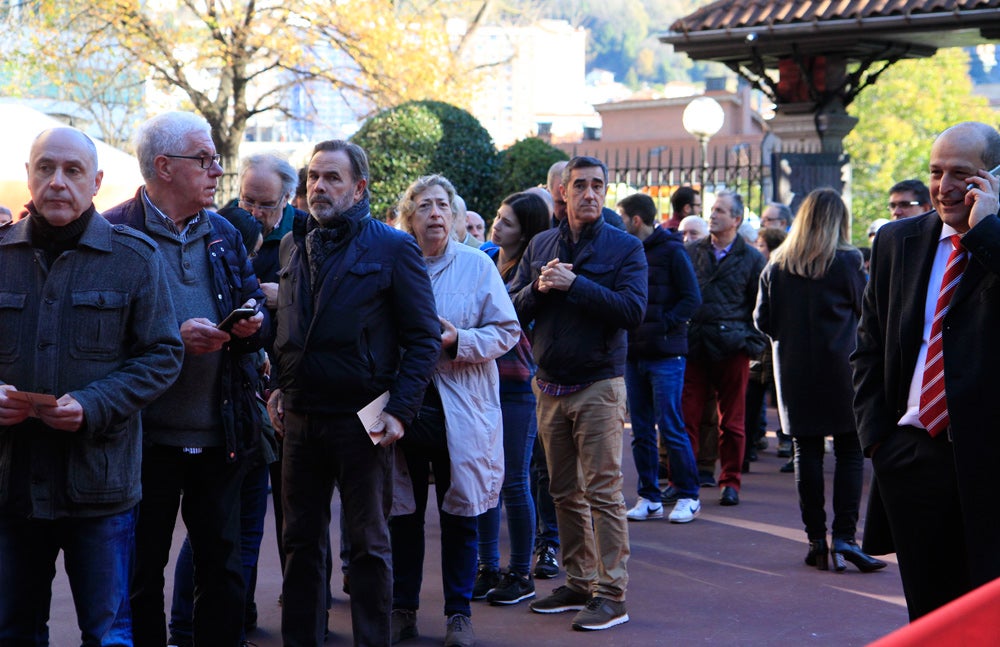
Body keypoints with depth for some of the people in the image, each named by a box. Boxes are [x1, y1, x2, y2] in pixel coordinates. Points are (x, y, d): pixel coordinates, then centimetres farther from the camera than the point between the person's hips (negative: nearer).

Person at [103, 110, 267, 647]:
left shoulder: (224, 235, 14)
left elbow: (255, 304, 19)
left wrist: (252, 325, -3)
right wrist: (175, 338, -21)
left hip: (221, 435, 5)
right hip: (147, 436, -5)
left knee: (223, 567, 11)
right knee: (142, 573, 7)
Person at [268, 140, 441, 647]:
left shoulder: (392, 247, -5)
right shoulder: (298, 245, 12)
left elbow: (424, 337, -6)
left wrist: (400, 410, -14)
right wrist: (279, 386, 9)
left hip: (362, 421, -5)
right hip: (301, 419, 5)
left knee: (369, 545, 5)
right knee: (301, 542, 11)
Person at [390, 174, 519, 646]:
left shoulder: (477, 265, 2)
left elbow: (506, 330, -1)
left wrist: (456, 340, -15)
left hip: (461, 408, -1)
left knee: (459, 515, 4)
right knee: (404, 512, 7)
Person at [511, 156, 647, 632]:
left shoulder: (625, 247, -3)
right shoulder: (540, 246, 11)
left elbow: (632, 310, -17)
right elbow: (513, 308, 7)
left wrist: (574, 284, -19)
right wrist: (539, 288, -12)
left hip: (598, 386, -5)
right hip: (550, 387, 5)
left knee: (603, 492, -6)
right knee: (565, 493, 11)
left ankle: (611, 594, -2)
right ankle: (578, 583, 21)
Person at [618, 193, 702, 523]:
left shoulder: (671, 251, -6)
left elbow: (692, 298, -10)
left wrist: (661, 325, -16)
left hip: (665, 355, -6)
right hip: (634, 354, 6)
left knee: (671, 428, -4)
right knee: (641, 431, 8)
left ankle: (687, 496, 8)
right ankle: (649, 497, 16)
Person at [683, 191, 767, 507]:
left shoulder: (752, 258, 4)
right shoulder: (692, 252, 10)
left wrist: (752, 342, -3)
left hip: (732, 348, -2)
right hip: (694, 347, 2)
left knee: (732, 421, 5)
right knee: (686, 416, 0)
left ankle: (731, 482, 15)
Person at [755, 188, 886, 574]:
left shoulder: (777, 264, 3)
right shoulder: (847, 261, -7)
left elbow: (761, 319, 5)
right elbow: (866, 312, 0)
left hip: (793, 371, 3)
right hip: (839, 369, -3)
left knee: (806, 453, 7)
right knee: (849, 452, 2)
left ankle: (816, 540, 8)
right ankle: (844, 538, -6)